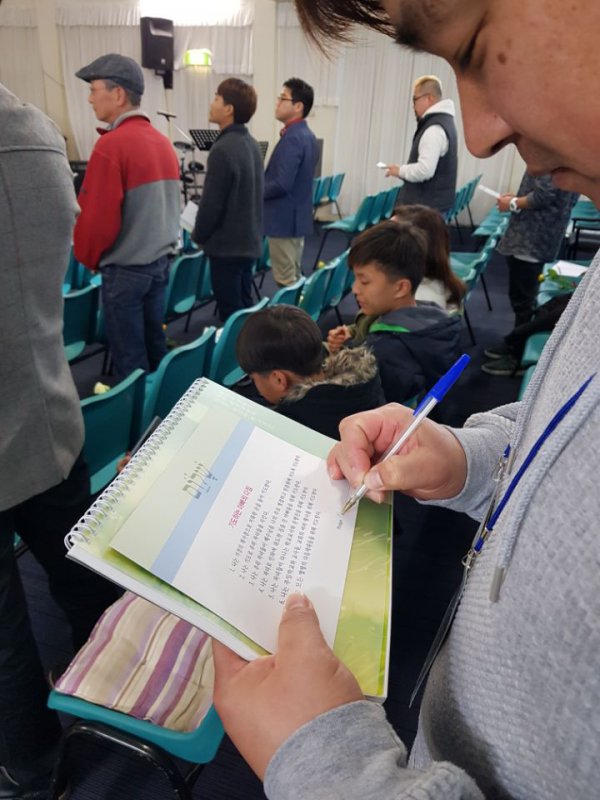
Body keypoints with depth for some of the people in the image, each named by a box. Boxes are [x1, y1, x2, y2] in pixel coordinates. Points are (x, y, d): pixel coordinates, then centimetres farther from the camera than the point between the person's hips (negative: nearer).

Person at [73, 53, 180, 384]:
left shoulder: (112, 144, -17)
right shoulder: (163, 141, 7)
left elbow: (98, 218, -17)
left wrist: (88, 258, 1)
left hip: (125, 270, -8)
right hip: (160, 261, 8)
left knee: (129, 360, 5)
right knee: (155, 348, 18)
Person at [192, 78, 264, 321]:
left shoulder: (223, 149, -19)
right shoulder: (251, 143, 9)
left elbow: (212, 202, -18)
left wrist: (198, 235, -1)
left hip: (227, 245, -9)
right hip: (249, 242, 9)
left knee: (230, 314, 1)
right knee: (244, 308, 17)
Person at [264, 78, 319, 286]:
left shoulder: (292, 138, -19)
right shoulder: (307, 135, 12)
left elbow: (282, 184, -26)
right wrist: (261, 184, 14)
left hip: (284, 219, -10)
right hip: (297, 216, 10)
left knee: (285, 281, -2)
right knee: (295, 278, 17)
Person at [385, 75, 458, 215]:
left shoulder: (434, 129, -18)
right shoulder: (444, 121, 16)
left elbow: (425, 170, -26)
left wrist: (400, 170, -10)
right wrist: (404, 169, 14)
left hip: (427, 205, -10)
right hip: (432, 202, 10)